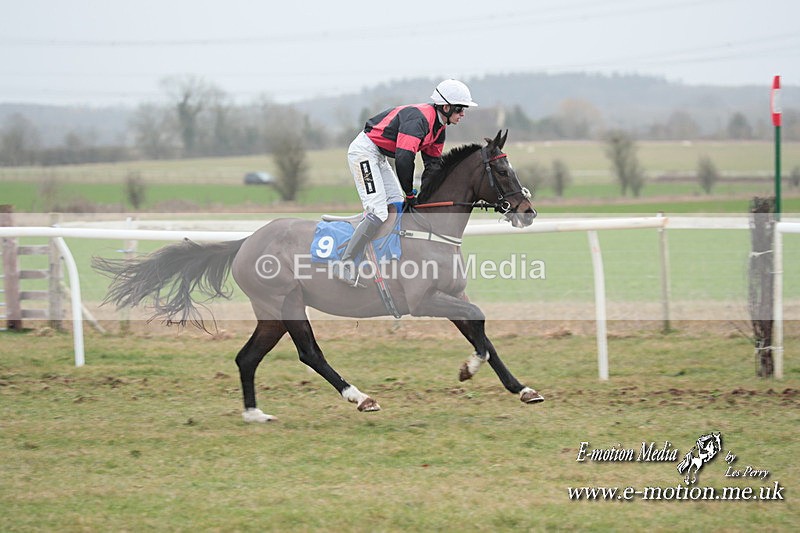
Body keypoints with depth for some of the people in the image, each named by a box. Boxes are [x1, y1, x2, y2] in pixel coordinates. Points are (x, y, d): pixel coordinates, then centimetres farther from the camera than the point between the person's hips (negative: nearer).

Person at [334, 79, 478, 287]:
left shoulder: (438, 127, 7)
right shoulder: (419, 119, -25)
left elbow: (433, 163, 16)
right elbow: (404, 159, -32)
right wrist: (410, 194, -20)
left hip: (379, 157, 11)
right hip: (364, 151, -11)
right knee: (378, 212, -18)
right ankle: (344, 265, -19)